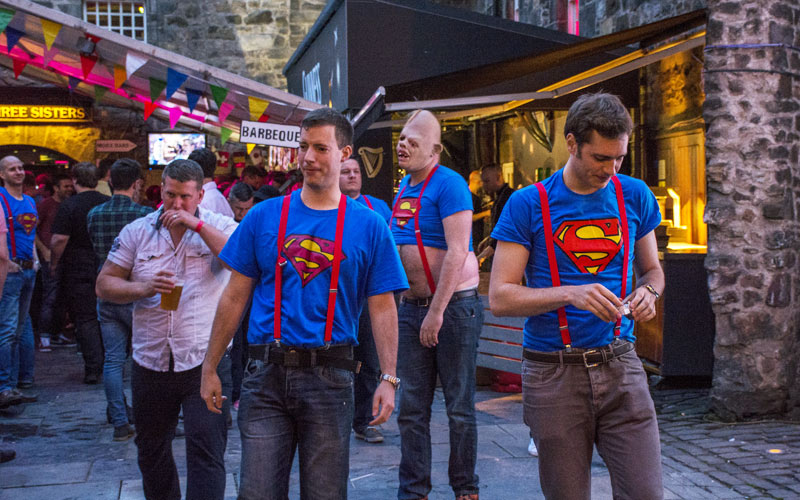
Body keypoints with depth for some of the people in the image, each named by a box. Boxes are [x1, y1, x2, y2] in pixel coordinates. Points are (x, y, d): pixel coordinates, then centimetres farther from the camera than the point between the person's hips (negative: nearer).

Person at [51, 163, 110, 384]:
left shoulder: (69, 206, -11)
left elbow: (59, 239, -16)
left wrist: (54, 263, -1)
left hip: (78, 271, -4)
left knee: (85, 319, 0)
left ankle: (93, 368, -5)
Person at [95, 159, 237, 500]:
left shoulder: (219, 227, -1)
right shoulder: (137, 232, 7)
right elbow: (105, 285, 6)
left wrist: (198, 225, -21)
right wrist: (144, 288, -12)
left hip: (204, 361, -4)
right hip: (151, 363, 4)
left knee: (206, 450, -8)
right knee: (151, 449, 18)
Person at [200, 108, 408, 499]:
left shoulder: (368, 226, 2)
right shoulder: (265, 216, 6)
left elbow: (382, 308, 1)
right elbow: (235, 296, 8)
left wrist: (388, 378, -8)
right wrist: (210, 368, 8)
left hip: (329, 378, -1)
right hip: (266, 377, 1)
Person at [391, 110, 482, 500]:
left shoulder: (448, 184, -12)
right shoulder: (403, 187, 13)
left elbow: (457, 252, -19)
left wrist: (437, 312, -22)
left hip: (454, 306, -7)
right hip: (412, 307, 7)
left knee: (459, 407, 3)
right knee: (412, 407, 7)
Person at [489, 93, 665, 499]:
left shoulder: (634, 196, 7)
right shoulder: (528, 205, -4)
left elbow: (652, 269, 20)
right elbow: (499, 298, -8)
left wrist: (647, 292, -4)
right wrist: (570, 293, -22)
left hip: (620, 366, 2)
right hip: (554, 373, -2)